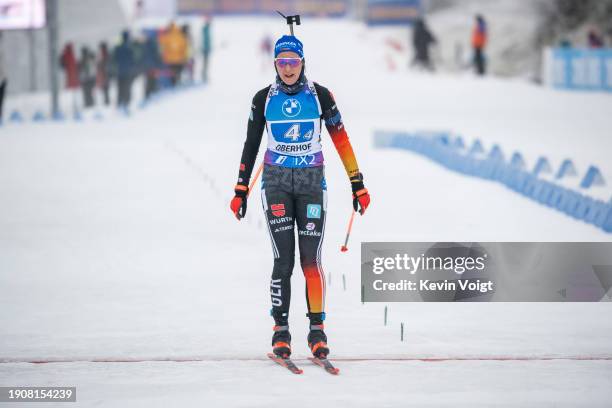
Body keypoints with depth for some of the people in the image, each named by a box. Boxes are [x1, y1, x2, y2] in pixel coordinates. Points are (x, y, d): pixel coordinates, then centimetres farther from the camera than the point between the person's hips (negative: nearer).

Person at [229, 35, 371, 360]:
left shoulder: (320, 95, -2)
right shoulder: (263, 99, 1)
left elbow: (341, 140, 1)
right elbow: (250, 146, 8)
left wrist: (358, 185, -1)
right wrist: (240, 192, 7)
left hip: (312, 181, 0)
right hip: (276, 182, 0)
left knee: (311, 257, -7)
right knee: (283, 258, -6)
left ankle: (317, 329, 2)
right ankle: (281, 331, 3)